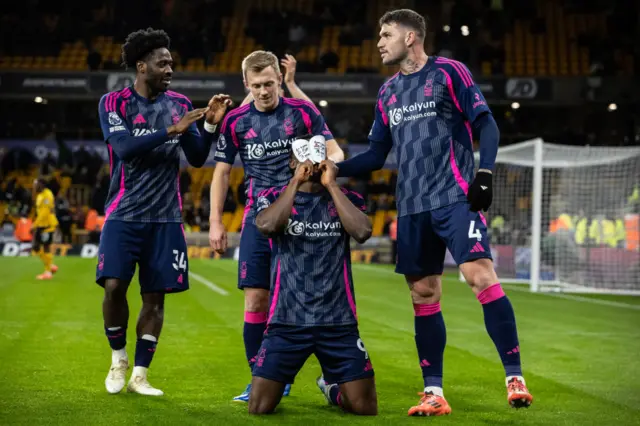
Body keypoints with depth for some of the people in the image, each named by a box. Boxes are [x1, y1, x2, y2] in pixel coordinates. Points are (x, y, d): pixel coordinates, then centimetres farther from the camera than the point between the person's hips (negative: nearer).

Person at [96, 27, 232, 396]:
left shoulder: (179, 103, 7)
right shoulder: (114, 103, -3)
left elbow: (197, 159, 6)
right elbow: (125, 148, -19)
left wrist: (211, 124, -10)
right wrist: (174, 129, -24)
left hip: (165, 217, 3)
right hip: (124, 213, -3)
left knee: (155, 296, 1)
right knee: (114, 286, -14)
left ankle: (139, 375, 11)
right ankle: (119, 359, 11)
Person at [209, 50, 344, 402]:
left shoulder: (302, 112, -1)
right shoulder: (236, 121, 3)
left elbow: (336, 152, -1)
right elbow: (221, 172, 8)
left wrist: (327, 161, -25)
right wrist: (215, 222, 2)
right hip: (259, 218, 1)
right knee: (256, 299, -3)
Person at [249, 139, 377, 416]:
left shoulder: (347, 198, 7)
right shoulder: (274, 197, 4)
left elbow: (362, 232, -14)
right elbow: (266, 226, -19)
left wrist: (331, 185, -11)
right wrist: (296, 181, -14)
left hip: (339, 322, 1)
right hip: (287, 321, -1)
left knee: (365, 408, -2)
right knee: (259, 408, -8)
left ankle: (331, 386, 32)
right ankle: (279, 384, 28)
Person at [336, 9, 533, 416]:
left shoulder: (449, 72, 1)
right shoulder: (388, 92, 17)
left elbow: (486, 125, -3)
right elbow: (376, 156, 21)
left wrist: (484, 173, -16)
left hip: (455, 198, -6)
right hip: (412, 207, 6)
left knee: (480, 275, -17)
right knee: (424, 296, 4)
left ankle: (515, 378, -13)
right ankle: (434, 394, 8)